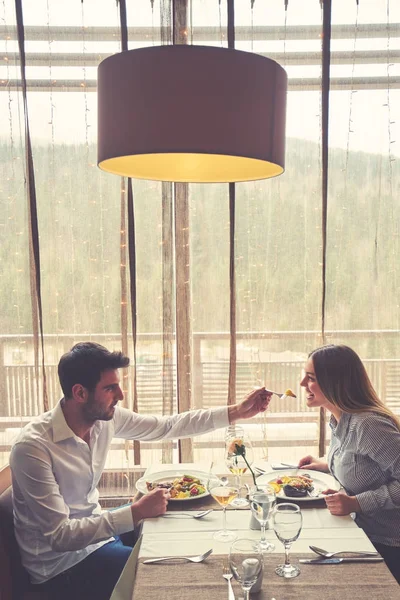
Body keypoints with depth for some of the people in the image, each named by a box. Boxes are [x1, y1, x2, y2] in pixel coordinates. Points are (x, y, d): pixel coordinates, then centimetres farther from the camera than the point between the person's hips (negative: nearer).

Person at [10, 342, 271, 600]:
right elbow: (60, 536, -29)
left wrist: (237, 412, -4)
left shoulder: (106, 417, -10)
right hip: (61, 563, -7)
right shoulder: (33, 446, -30)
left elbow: (168, 426, -1)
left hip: (94, 529, 7)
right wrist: (137, 512, -33)